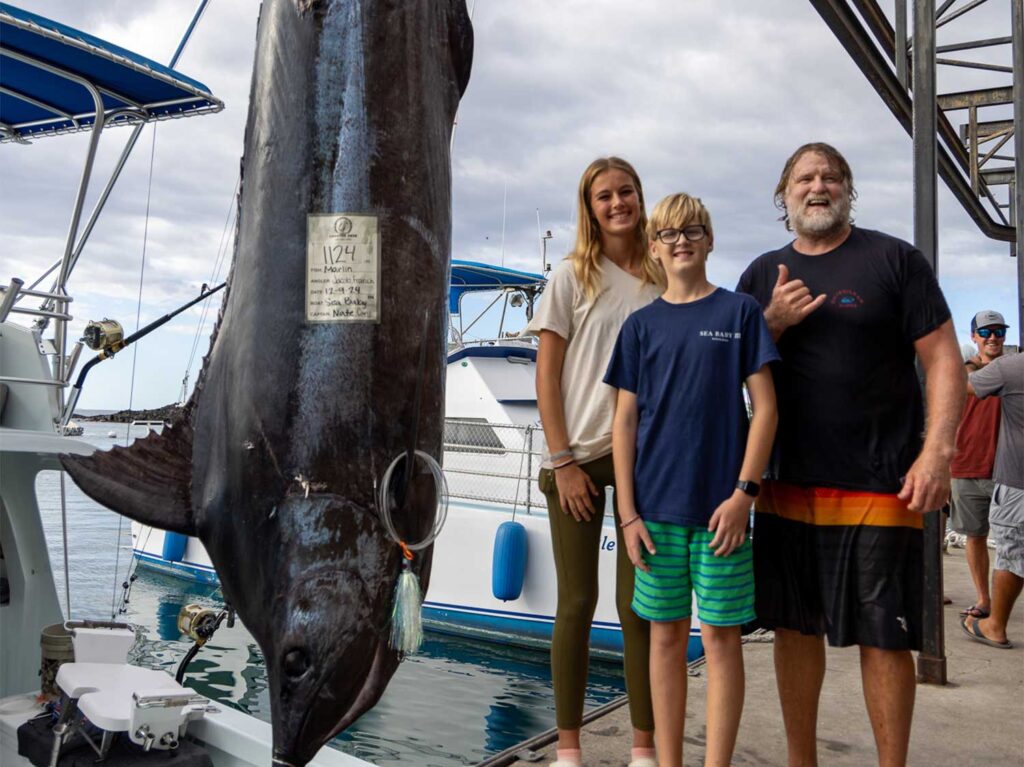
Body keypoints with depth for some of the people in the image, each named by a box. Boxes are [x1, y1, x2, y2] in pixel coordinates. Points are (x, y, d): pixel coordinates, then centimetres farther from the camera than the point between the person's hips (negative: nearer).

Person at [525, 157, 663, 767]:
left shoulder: (661, 279, 7)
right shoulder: (573, 277, 1)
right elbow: (547, 377, -2)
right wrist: (562, 460, -9)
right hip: (579, 456, -2)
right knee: (577, 603, 5)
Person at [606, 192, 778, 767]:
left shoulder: (740, 312, 2)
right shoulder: (641, 325, 8)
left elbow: (764, 407, -1)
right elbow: (625, 421, 6)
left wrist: (744, 492, -10)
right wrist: (628, 513, 0)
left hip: (720, 505, -2)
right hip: (657, 508, 2)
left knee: (721, 634, 4)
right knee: (666, 634, 10)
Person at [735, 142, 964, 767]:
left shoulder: (894, 259, 1)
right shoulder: (764, 275, 12)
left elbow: (943, 361, -3)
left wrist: (937, 451, -15)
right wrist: (772, 322, -6)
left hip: (878, 486, -4)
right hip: (787, 483, 4)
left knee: (883, 635, 2)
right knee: (795, 626, 11)